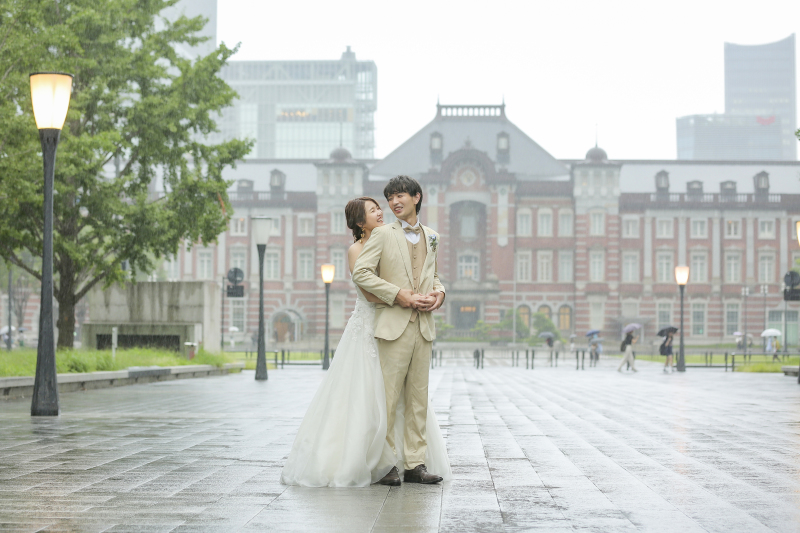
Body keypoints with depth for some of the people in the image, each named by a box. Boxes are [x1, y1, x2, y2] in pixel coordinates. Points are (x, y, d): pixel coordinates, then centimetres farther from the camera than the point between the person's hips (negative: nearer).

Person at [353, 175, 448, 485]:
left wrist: (439, 292, 3)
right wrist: (398, 294, -13)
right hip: (393, 324, -5)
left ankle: (415, 464, 10)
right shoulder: (382, 234, 1)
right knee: (388, 396, -6)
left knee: (418, 397, 6)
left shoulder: (431, 237, 16)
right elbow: (360, 273, -7)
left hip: (423, 325, 5)